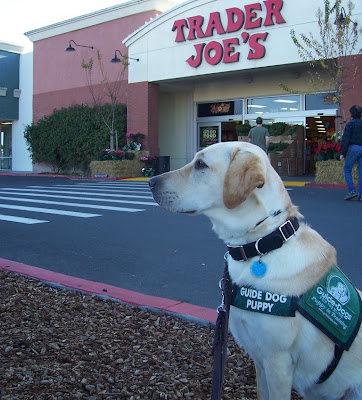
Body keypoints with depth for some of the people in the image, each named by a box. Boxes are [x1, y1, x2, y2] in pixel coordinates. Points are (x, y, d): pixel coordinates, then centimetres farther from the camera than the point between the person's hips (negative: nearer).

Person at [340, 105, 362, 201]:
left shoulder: (350, 124, -3)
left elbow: (345, 139, -8)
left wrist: (342, 153, -6)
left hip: (353, 148, -5)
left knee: (347, 170, 4)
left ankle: (352, 191, -8)